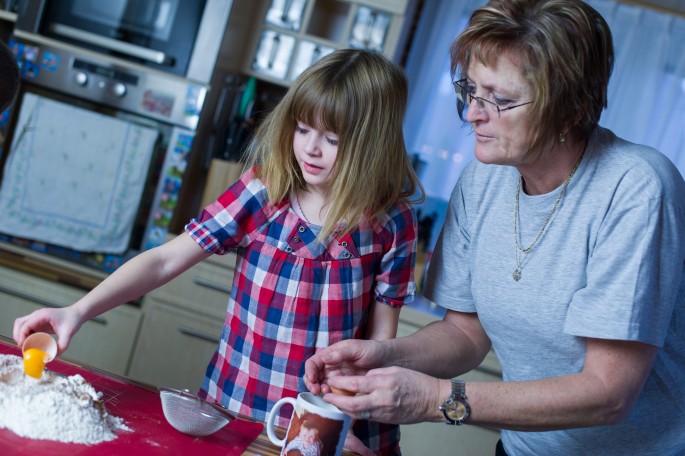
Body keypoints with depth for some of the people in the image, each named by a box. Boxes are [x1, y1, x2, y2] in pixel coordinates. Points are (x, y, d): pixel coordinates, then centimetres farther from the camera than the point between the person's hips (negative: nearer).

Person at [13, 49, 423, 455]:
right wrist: (79, 311, -22)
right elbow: (166, 260, -11)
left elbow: (380, 339, -4)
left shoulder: (392, 223, -8)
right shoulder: (262, 190, -8)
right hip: (231, 408, 1)